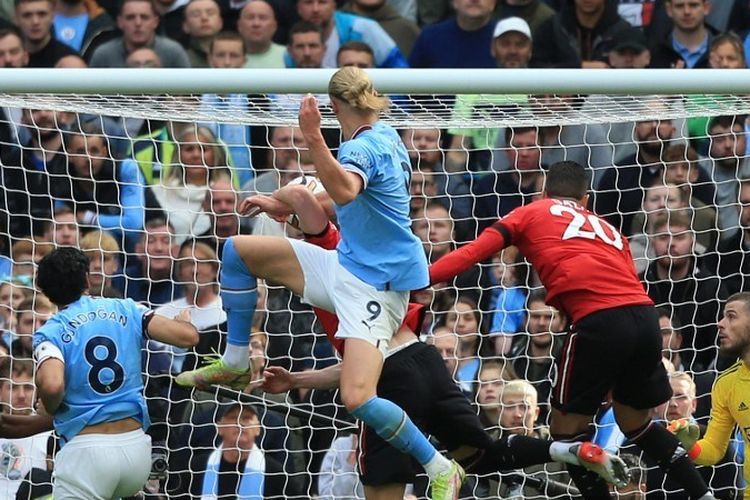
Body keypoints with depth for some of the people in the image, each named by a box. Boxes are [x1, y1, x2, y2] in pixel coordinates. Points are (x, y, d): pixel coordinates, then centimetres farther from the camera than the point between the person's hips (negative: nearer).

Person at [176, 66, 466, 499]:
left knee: (357, 399, -25)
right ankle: (235, 365, 18)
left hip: (373, 285, -10)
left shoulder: (364, 147, -20)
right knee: (239, 250, 7)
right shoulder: (385, 136, 9)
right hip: (344, 265, 10)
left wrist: (314, 139, -54)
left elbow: (345, 191, -44)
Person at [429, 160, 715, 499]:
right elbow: (627, 283, 20)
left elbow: (473, 252, 7)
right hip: (645, 317, 6)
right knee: (636, 424, 25)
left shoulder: (530, 214, 19)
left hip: (600, 321, -6)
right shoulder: (610, 230, 31)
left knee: (567, 430, 7)